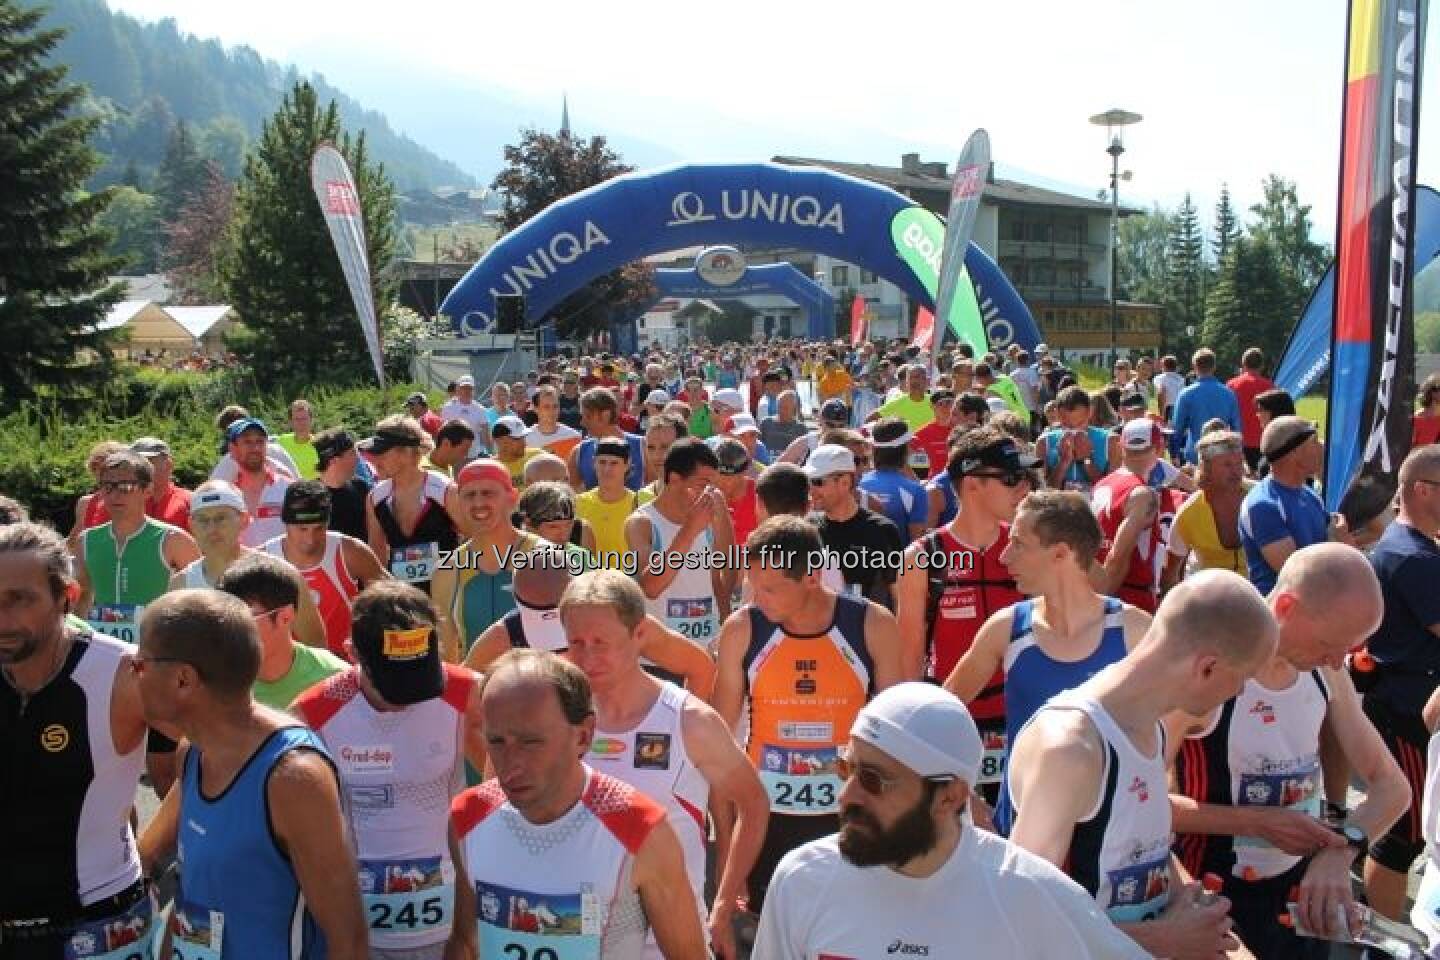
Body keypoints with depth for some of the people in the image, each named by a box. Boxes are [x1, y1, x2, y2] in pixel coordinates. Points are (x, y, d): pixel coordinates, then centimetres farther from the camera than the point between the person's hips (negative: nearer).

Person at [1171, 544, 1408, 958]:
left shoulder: (1325, 673, -3)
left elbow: (1392, 787, 0)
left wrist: (1341, 848, -19)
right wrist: (1257, 822, -28)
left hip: (1305, 888, 7)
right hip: (1219, 897, -6)